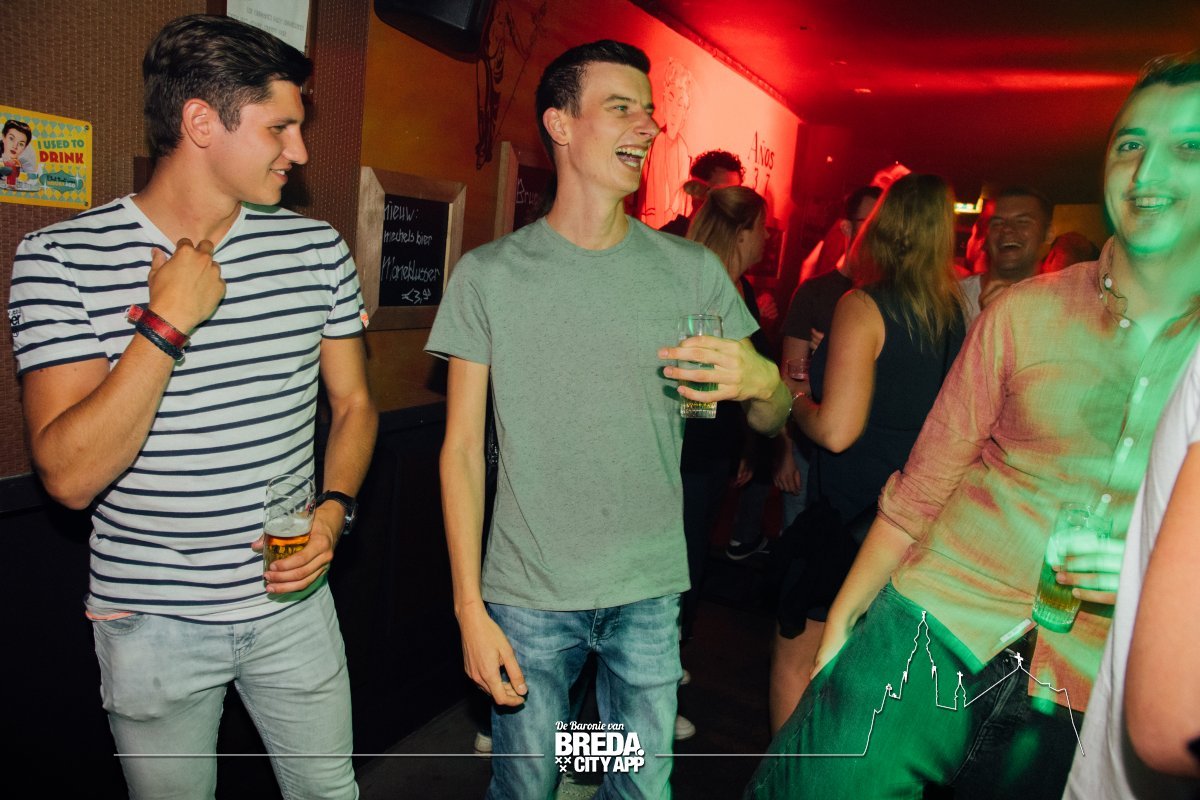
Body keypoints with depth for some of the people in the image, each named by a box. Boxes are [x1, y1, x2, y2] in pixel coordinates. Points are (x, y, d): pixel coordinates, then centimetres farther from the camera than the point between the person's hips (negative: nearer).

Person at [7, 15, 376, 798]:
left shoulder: (317, 248, -2)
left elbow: (353, 402, 6)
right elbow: (70, 476, -18)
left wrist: (333, 512, -10)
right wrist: (167, 323, -23)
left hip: (293, 600, 3)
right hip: (152, 620, -2)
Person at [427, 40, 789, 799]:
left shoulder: (693, 270, -1)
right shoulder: (489, 274, -5)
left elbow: (773, 419, 2)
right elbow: (462, 450, -3)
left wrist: (761, 381, -23)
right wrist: (469, 609, -7)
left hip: (652, 593, 2)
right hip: (527, 599, -1)